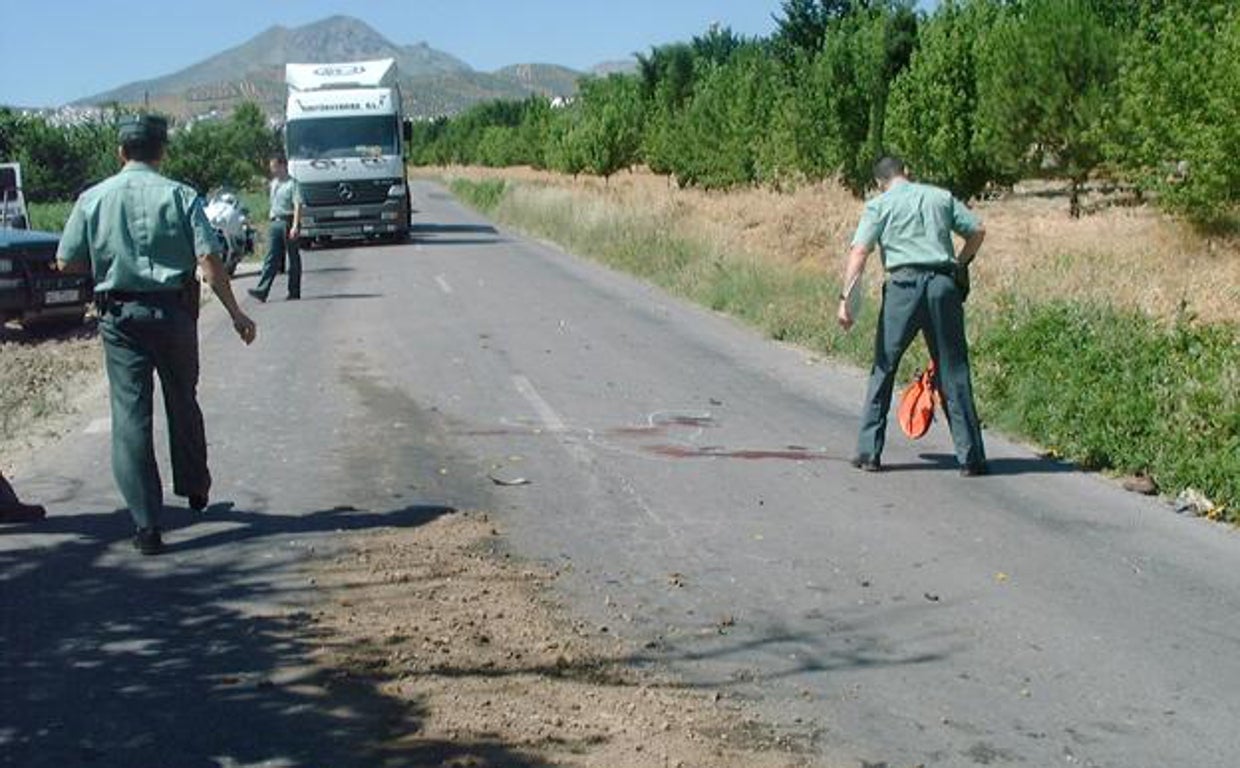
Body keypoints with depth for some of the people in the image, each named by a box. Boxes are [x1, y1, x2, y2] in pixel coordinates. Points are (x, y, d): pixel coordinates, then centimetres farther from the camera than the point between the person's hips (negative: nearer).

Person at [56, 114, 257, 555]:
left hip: (119, 316, 0)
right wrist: (235, 313, -4)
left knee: (130, 415, 0)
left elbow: (67, 262, 2)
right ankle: (194, 490, 38)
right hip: (172, 311, 0)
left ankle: (146, 524, -5)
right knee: (183, 404, 20)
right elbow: (209, 260, -11)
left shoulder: (92, 199, 1)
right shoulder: (180, 196, -5)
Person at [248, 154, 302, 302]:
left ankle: (294, 292, 8)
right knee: (271, 258, -3)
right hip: (275, 222, 6)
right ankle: (262, 290, -13)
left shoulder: (292, 183, -7)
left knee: (293, 258, 3)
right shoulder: (273, 183, 17)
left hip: (288, 221, -6)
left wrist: (295, 226, -23)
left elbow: (298, 206, -14)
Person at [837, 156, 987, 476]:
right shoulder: (941, 197, 16)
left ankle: (869, 453, 8)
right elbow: (977, 231, 14)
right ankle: (971, 458, 6)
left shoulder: (880, 205, 8)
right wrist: (960, 265, 27)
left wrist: (846, 299, -9)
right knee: (953, 373, 6)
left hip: (904, 284, -2)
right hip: (944, 284, 2)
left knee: (883, 369, 9)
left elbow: (859, 252, -4)